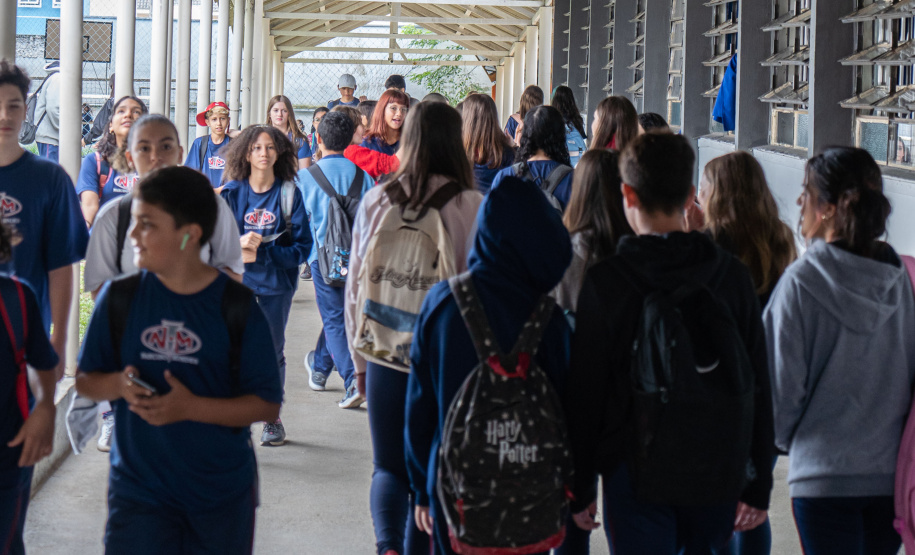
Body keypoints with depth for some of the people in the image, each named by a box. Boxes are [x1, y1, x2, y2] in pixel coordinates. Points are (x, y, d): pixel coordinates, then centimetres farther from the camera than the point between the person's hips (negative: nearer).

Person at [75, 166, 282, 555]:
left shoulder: (237, 307, -8)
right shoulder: (120, 298, -1)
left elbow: (267, 404, -8)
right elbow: (85, 380, 7)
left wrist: (191, 407, -21)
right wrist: (119, 386, -16)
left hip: (222, 494, 0)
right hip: (138, 490, 1)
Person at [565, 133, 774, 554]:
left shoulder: (605, 280, -9)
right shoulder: (732, 275, -1)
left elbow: (583, 390, -6)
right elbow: (759, 388, 2)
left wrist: (580, 489, 3)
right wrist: (759, 486, 11)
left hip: (635, 475, -3)